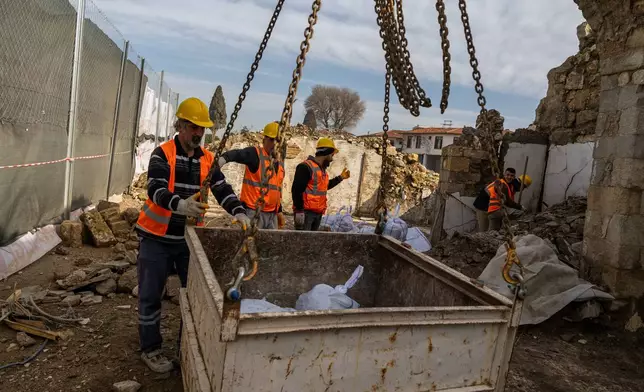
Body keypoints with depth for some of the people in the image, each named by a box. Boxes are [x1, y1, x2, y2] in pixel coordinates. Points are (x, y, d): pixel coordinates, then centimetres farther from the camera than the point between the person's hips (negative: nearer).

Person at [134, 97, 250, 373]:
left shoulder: (207, 159, 3)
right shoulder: (162, 154, -11)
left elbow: (222, 189, -5)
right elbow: (156, 190, -25)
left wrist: (238, 212, -24)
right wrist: (179, 204, -45)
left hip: (188, 237, 4)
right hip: (157, 237, -4)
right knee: (151, 295, 5)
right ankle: (150, 349, 22)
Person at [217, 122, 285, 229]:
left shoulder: (280, 163, 15)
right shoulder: (255, 153, -7)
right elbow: (236, 154, -27)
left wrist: (279, 211, 24)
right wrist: (223, 159, -48)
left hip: (272, 214, 8)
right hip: (254, 211, -7)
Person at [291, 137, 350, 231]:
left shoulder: (322, 169, 17)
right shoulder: (306, 167, -14)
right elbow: (297, 190, -19)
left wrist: (340, 178, 30)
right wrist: (299, 210, -22)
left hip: (318, 213, 10)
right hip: (305, 212, -10)